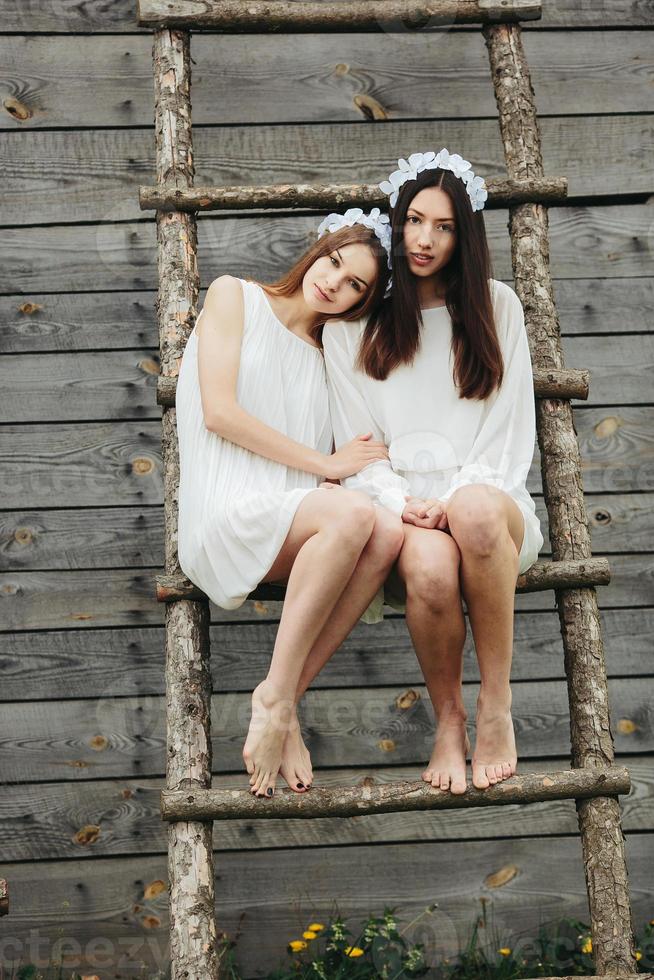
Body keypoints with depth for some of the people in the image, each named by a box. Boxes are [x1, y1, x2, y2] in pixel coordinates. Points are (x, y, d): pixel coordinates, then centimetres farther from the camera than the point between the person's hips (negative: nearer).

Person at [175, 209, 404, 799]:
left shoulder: (324, 354, 23)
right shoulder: (235, 295, 8)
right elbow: (219, 412, -6)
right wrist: (326, 464, -6)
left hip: (297, 518, 5)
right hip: (226, 513, -5)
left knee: (388, 533, -27)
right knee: (354, 513, -33)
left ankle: (282, 702, -22)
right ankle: (277, 696, -24)